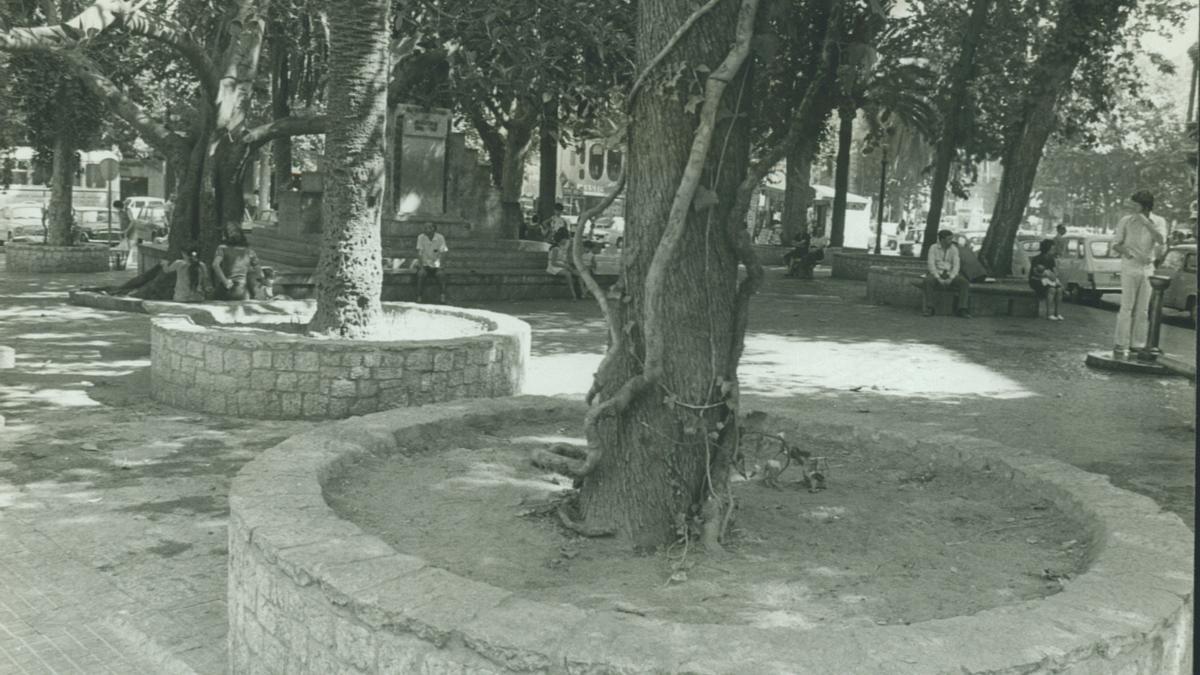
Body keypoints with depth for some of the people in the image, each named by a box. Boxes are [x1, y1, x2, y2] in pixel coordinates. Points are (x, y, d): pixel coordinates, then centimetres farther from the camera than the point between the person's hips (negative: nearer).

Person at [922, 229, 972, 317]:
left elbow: (956, 266, -5)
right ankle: (929, 309, -31)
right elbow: (931, 265, -13)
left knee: (965, 282, -25)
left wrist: (950, 279, -22)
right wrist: (938, 278, -25)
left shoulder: (954, 249, 3)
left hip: (950, 275, 3)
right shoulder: (933, 248, -4)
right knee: (928, 281, -37)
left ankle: (962, 309, -25)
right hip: (936, 274, -3)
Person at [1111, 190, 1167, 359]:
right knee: (1126, 307, -6)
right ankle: (1121, 345, -4)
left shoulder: (1159, 221, 2)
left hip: (1148, 268, 2)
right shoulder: (1126, 221, 0)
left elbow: (1161, 240, -15)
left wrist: (1146, 221, -18)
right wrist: (1125, 251, -16)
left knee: (1143, 310, 4)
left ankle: (1138, 345, 10)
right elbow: (1116, 244, 4)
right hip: (1130, 267, -2)